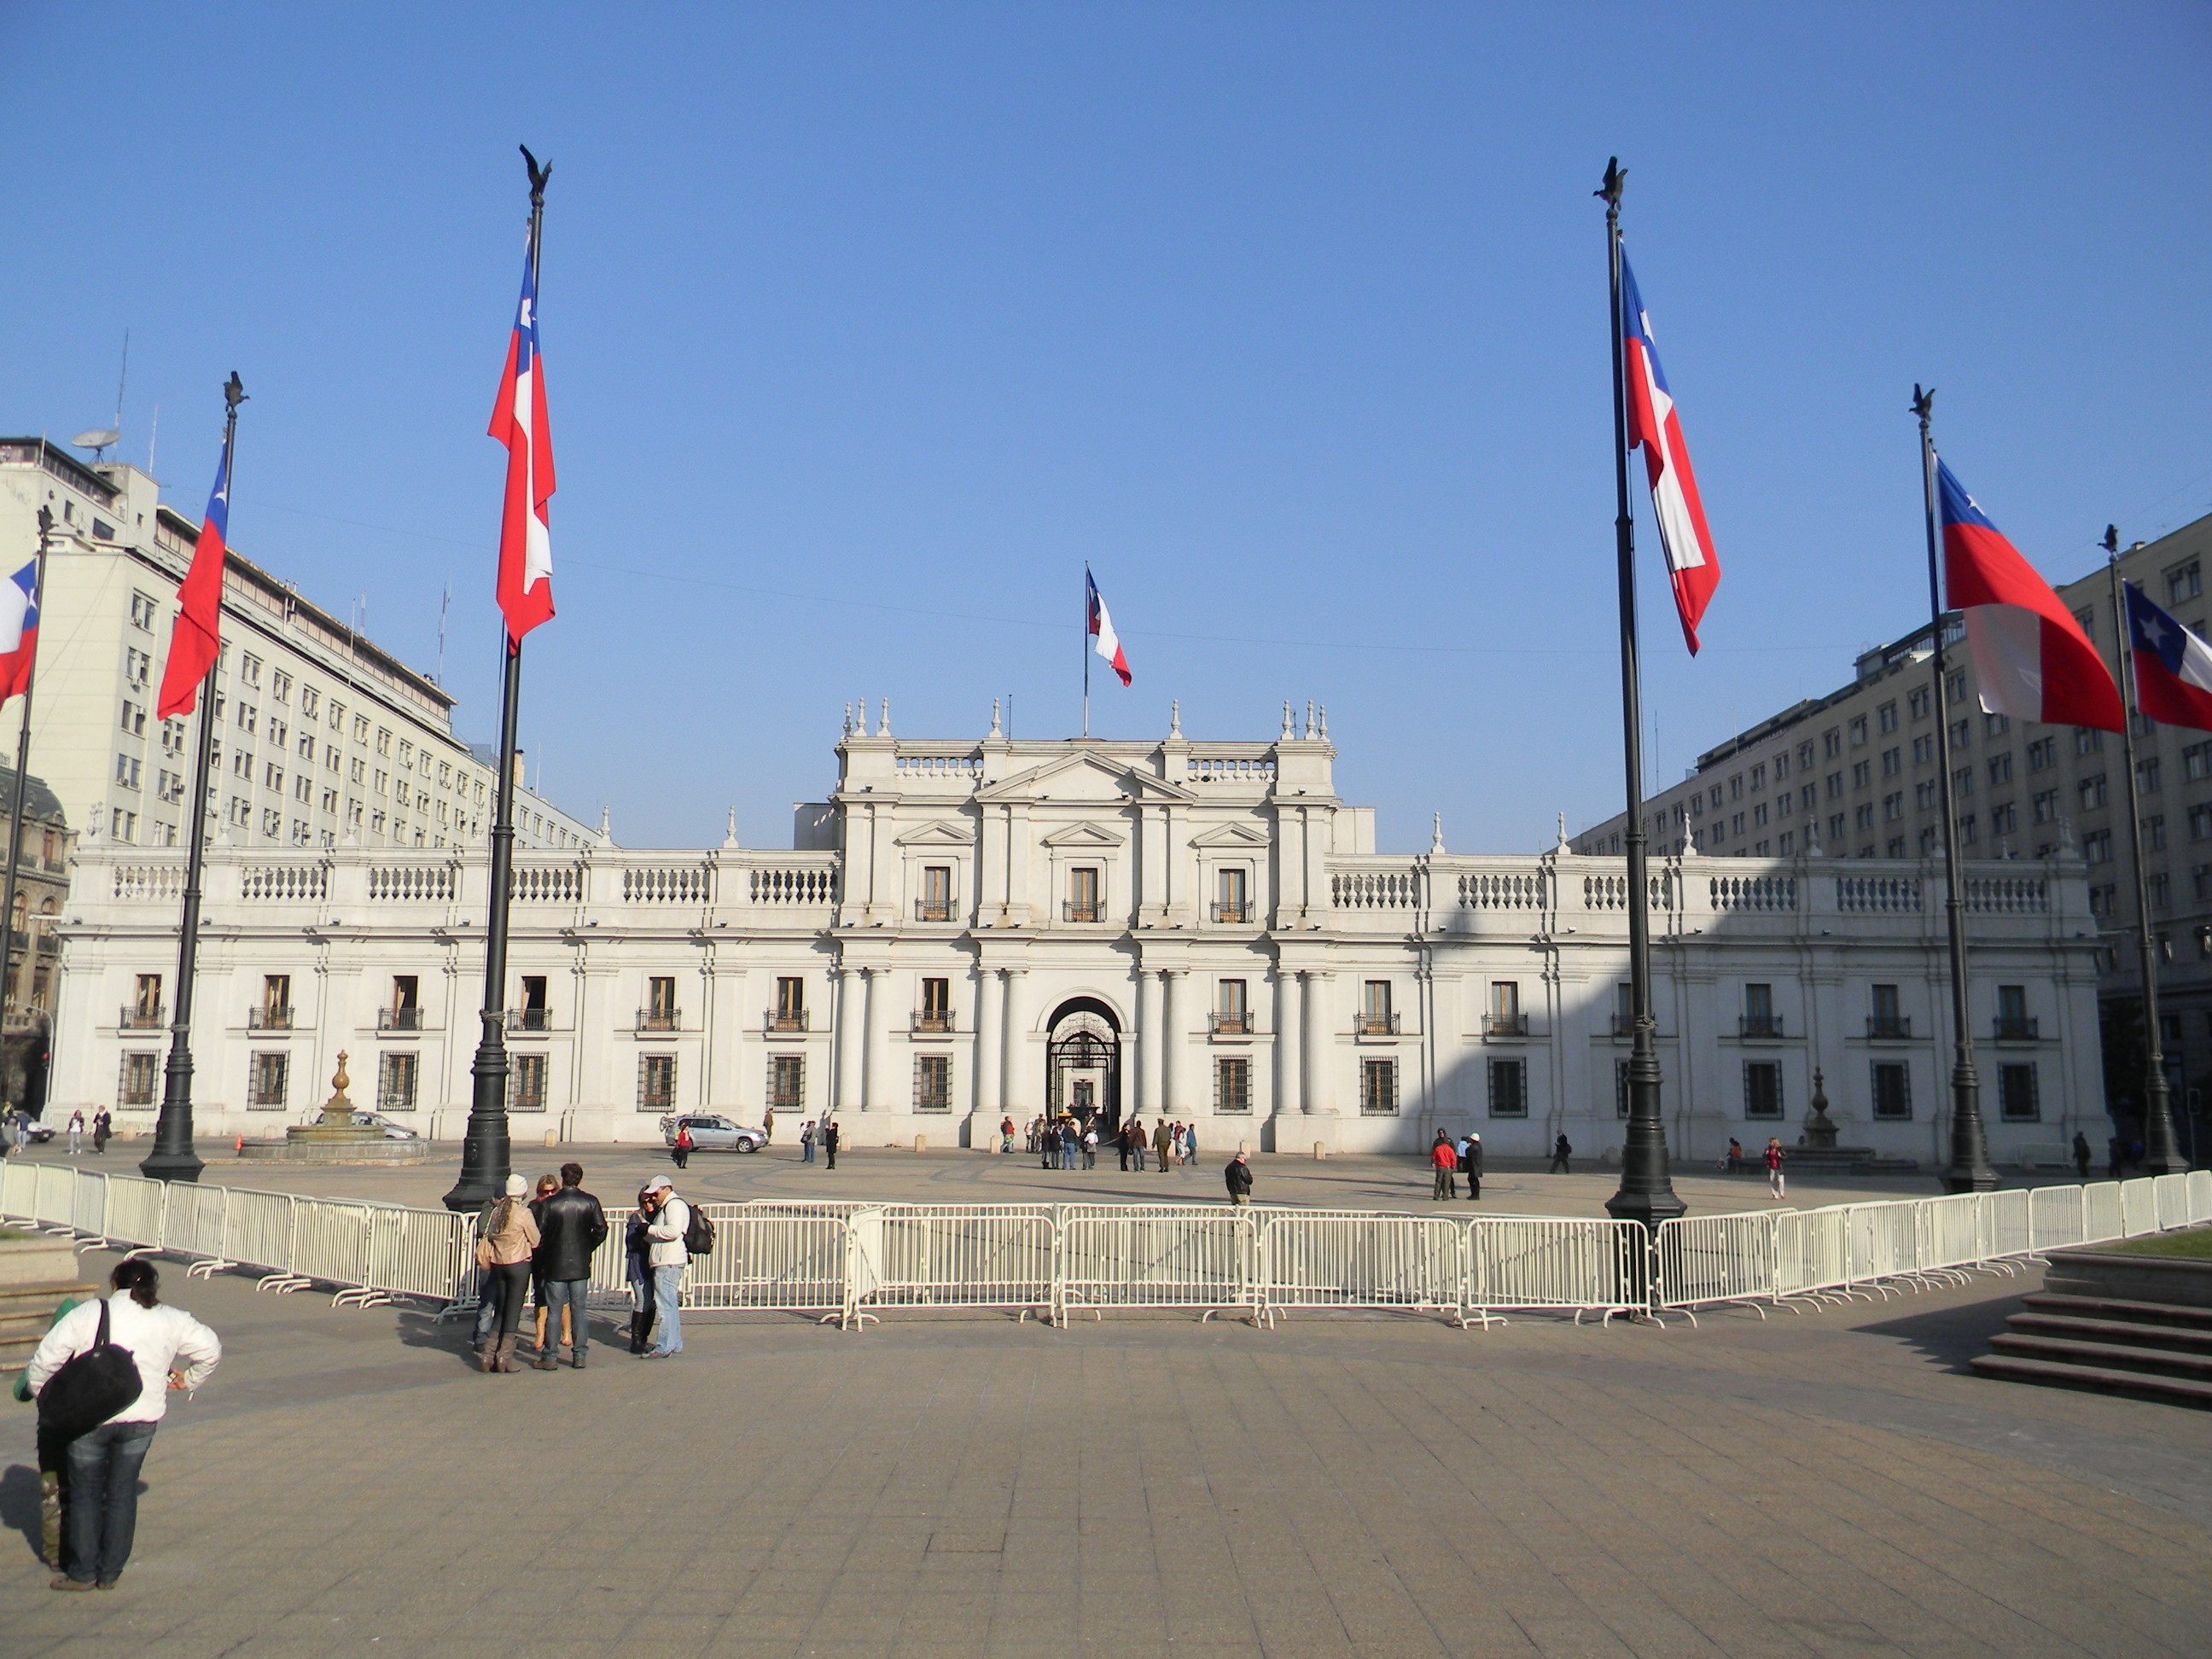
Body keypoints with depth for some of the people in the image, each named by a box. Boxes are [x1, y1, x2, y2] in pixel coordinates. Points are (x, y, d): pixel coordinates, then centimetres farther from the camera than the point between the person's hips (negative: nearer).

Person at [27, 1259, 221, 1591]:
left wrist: (41, 1392, 13)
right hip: (143, 1418, 2)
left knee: (85, 1494, 14)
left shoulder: (87, 1315, -4)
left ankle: (83, 1572, 20)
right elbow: (211, 1349, 10)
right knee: (122, 1495, 14)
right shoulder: (172, 1320, 4)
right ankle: (110, 1573, 20)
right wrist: (188, 1381, 25)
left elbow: (46, 1358, -5)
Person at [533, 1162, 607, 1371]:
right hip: (581, 1266, 2)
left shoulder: (549, 1204, -6)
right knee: (578, 1310, 9)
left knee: (554, 1311, 4)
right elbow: (601, 1229, -6)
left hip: (554, 1266, -1)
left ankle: (549, 1357, 6)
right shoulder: (590, 1202, -2)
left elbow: (539, 1235, -6)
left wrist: (540, 1260, 6)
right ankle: (579, 1355, 10)